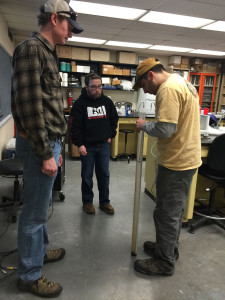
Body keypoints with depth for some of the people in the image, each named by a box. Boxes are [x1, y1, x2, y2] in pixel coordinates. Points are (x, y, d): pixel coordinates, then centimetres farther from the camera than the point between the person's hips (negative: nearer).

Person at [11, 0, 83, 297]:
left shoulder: (48, 53, 18)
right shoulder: (31, 48, -12)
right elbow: (29, 105, -21)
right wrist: (45, 154, -19)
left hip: (48, 141, 10)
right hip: (38, 144, -10)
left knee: (41, 205, 21)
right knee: (35, 211, 2)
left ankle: (39, 250, 41)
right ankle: (30, 275, 21)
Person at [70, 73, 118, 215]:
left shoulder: (107, 101, 4)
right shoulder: (80, 103, -8)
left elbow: (114, 119, 16)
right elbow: (75, 126, -9)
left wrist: (110, 136, 9)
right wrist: (79, 144, -15)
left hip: (104, 145, 3)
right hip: (87, 146, -3)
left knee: (104, 175, 10)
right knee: (87, 176, 8)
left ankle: (104, 201, 24)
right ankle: (87, 201, 25)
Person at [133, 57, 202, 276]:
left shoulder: (168, 88, -19)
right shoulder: (182, 83, 14)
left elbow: (165, 128, -27)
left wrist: (144, 126, -9)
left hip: (176, 162, -10)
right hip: (187, 158, 10)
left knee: (167, 213, 4)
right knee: (174, 209, 21)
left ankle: (165, 261, 21)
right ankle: (168, 247, 38)